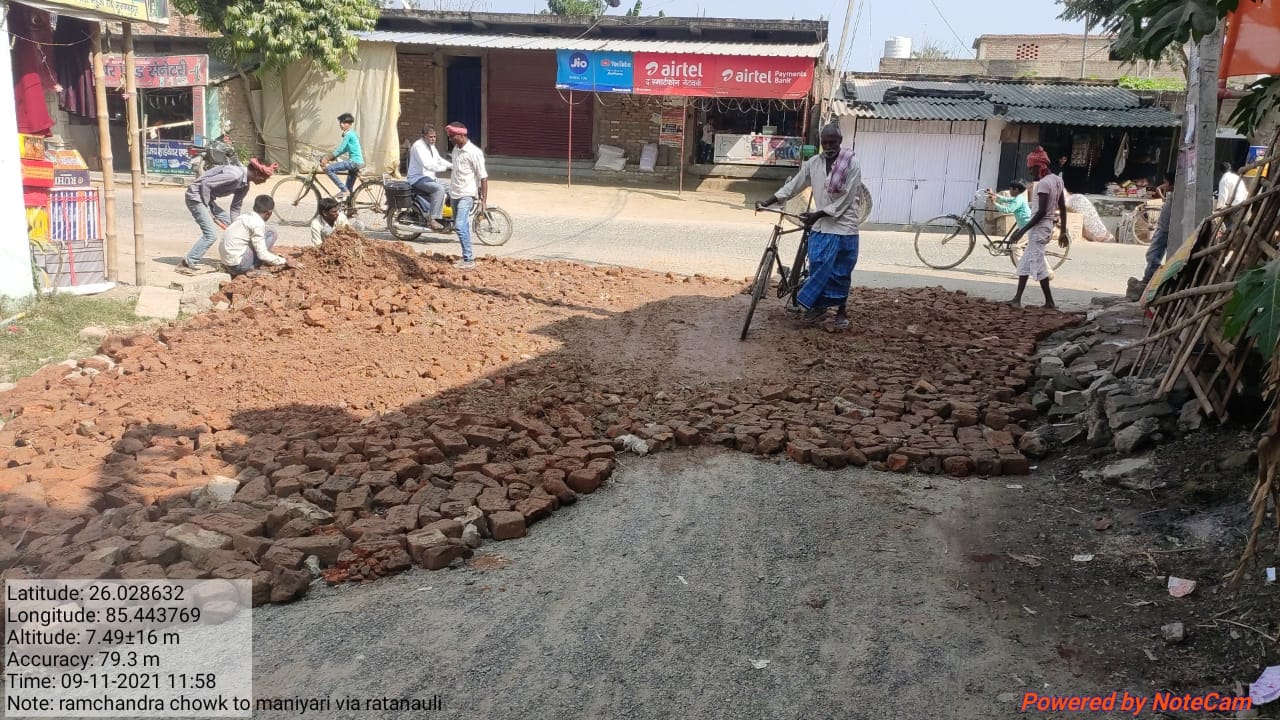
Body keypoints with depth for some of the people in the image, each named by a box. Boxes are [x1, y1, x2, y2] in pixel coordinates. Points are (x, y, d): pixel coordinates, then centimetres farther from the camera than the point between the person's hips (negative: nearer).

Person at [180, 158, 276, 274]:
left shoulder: (245, 186, 5)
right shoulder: (235, 174, -25)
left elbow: (235, 209, 12)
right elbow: (205, 184, -24)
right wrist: (207, 208, -18)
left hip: (207, 198, 10)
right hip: (196, 196, -10)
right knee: (211, 235, -15)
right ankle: (186, 264, -9)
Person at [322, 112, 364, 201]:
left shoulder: (348, 134, -10)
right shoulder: (352, 133, 19)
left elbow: (340, 150, -14)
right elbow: (344, 149, 25)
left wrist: (326, 160, -11)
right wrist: (332, 157, 18)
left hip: (354, 161, -10)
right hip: (358, 162, 10)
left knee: (328, 169, -15)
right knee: (348, 191, 14)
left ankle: (344, 190, -14)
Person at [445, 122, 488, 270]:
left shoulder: (474, 152, -14)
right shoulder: (455, 150, 10)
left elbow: (483, 177, -14)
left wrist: (483, 199, -17)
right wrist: (450, 194, 24)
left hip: (467, 195, -8)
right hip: (455, 194, 8)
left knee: (460, 226, -18)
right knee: (461, 226, 12)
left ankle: (469, 259, -14)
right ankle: (468, 256, 22)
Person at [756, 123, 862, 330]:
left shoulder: (852, 165, -12)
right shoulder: (813, 163, 2)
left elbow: (845, 200, -16)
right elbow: (793, 186, 6)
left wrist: (817, 214, -21)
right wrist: (768, 202, -2)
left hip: (843, 227, -4)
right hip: (820, 226, 4)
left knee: (840, 272, 2)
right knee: (817, 266, 2)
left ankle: (841, 310, 15)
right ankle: (818, 305, 16)